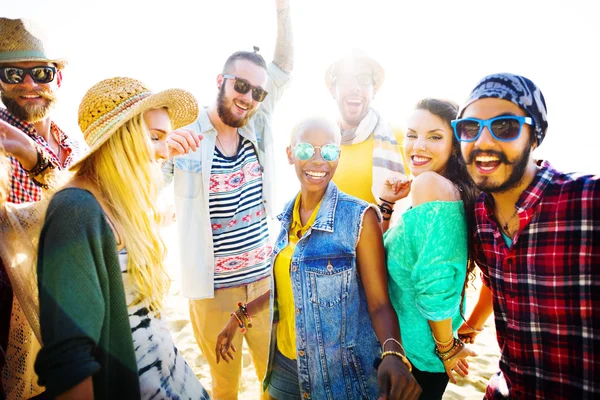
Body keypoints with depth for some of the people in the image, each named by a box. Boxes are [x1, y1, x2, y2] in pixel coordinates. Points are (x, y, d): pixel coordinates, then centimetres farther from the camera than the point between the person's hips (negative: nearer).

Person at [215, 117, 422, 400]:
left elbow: (379, 302, -17)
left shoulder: (359, 217, -18)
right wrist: (241, 316, 15)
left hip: (341, 372, -5)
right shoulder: (289, 215, -2)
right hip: (286, 362, 5)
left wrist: (393, 353, -35)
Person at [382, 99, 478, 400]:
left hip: (419, 351, -8)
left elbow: (435, 284, -29)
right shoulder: (451, 189, 6)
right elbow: (384, 248, 14)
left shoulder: (430, 183, -23)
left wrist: (446, 348, -16)